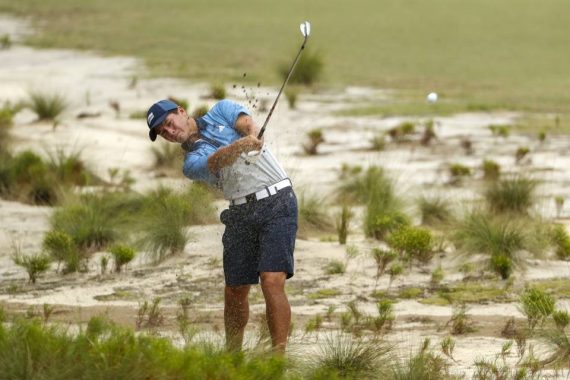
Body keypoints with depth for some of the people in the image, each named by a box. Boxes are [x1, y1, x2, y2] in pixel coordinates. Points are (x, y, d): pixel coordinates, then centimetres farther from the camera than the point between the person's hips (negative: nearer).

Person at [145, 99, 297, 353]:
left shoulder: (221, 110, 13)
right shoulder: (191, 163, 11)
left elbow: (248, 125, -8)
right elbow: (216, 160, -12)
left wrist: (251, 137, -33)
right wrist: (239, 145, -34)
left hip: (276, 201, -4)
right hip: (241, 213, 4)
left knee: (272, 281, -18)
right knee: (234, 292, 6)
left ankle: (279, 356, -21)